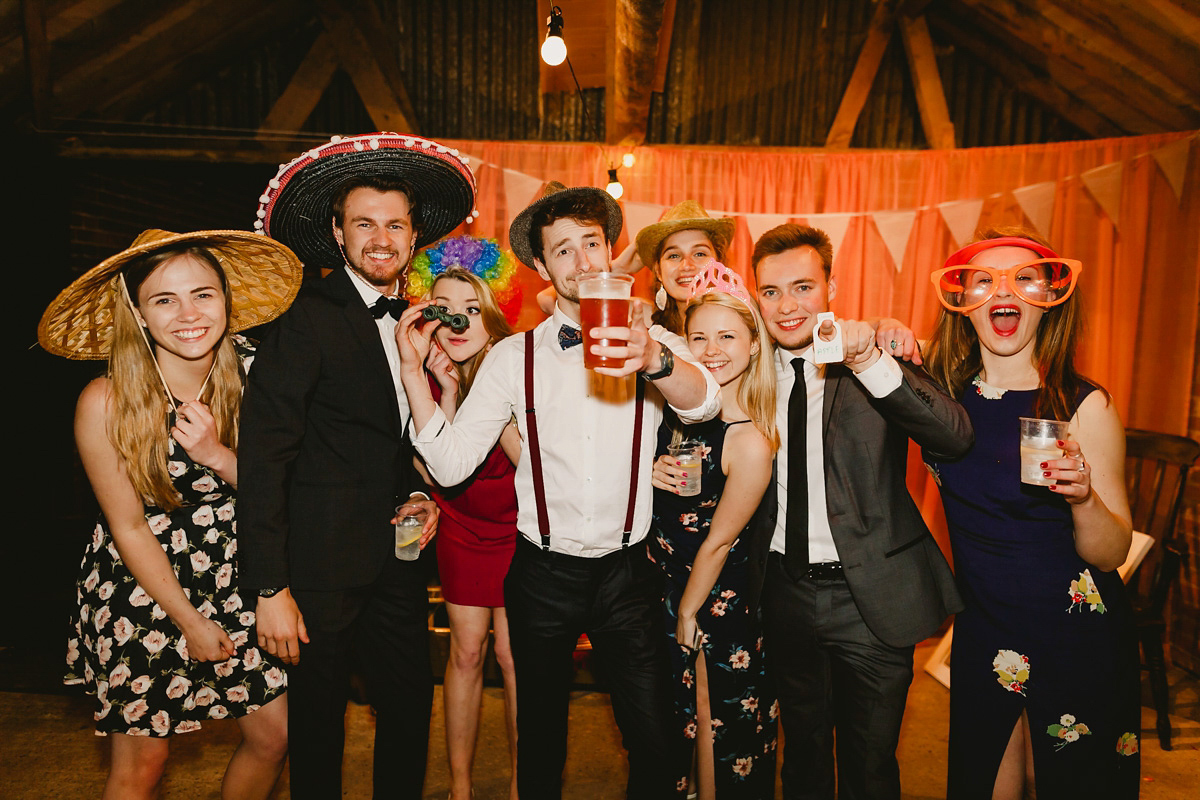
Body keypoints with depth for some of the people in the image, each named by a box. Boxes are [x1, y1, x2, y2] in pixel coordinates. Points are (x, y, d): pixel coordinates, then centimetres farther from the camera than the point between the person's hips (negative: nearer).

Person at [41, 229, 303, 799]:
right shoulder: (105, 402, -19)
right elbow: (129, 528, -11)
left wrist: (221, 457, -24)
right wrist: (190, 621, -5)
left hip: (230, 575, 4)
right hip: (140, 583, -3)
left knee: (274, 736, 10)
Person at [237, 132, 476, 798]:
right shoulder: (305, 319, -13)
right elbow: (264, 457, -17)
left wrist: (417, 495, 2)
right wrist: (269, 588, -19)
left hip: (396, 560, 6)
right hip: (323, 567, -6)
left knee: (410, 704, 14)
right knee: (319, 720, 10)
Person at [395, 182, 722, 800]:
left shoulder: (655, 344, -3)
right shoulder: (513, 357, -2)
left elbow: (702, 404, -25)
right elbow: (450, 464, -7)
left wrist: (653, 358, -45)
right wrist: (414, 370, -16)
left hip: (627, 571, 0)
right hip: (543, 574, 1)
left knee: (655, 745, 6)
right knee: (540, 735, 18)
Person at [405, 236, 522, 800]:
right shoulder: (428, 376, -10)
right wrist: (449, 392, -27)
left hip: (517, 528, -2)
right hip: (462, 527, 2)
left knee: (513, 657, 4)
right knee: (466, 651, 8)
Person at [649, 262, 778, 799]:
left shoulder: (751, 443, -24)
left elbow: (718, 542, -16)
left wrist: (686, 615, -6)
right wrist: (651, 474, -13)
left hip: (713, 604, -6)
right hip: (661, 583, 7)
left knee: (710, 724, 12)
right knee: (663, 718, 23)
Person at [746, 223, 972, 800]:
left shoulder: (882, 358, -9)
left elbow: (956, 437, -25)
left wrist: (869, 361, -35)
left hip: (871, 597, -3)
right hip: (785, 592, 3)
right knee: (802, 751, 23)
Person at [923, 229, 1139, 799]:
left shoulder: (1085, 405, -15)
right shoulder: (943, 386, -8)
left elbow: (1110, 554, -11)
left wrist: (1083, 497, -31)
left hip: (1077, 640, -2)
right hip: (981, 635, 3)